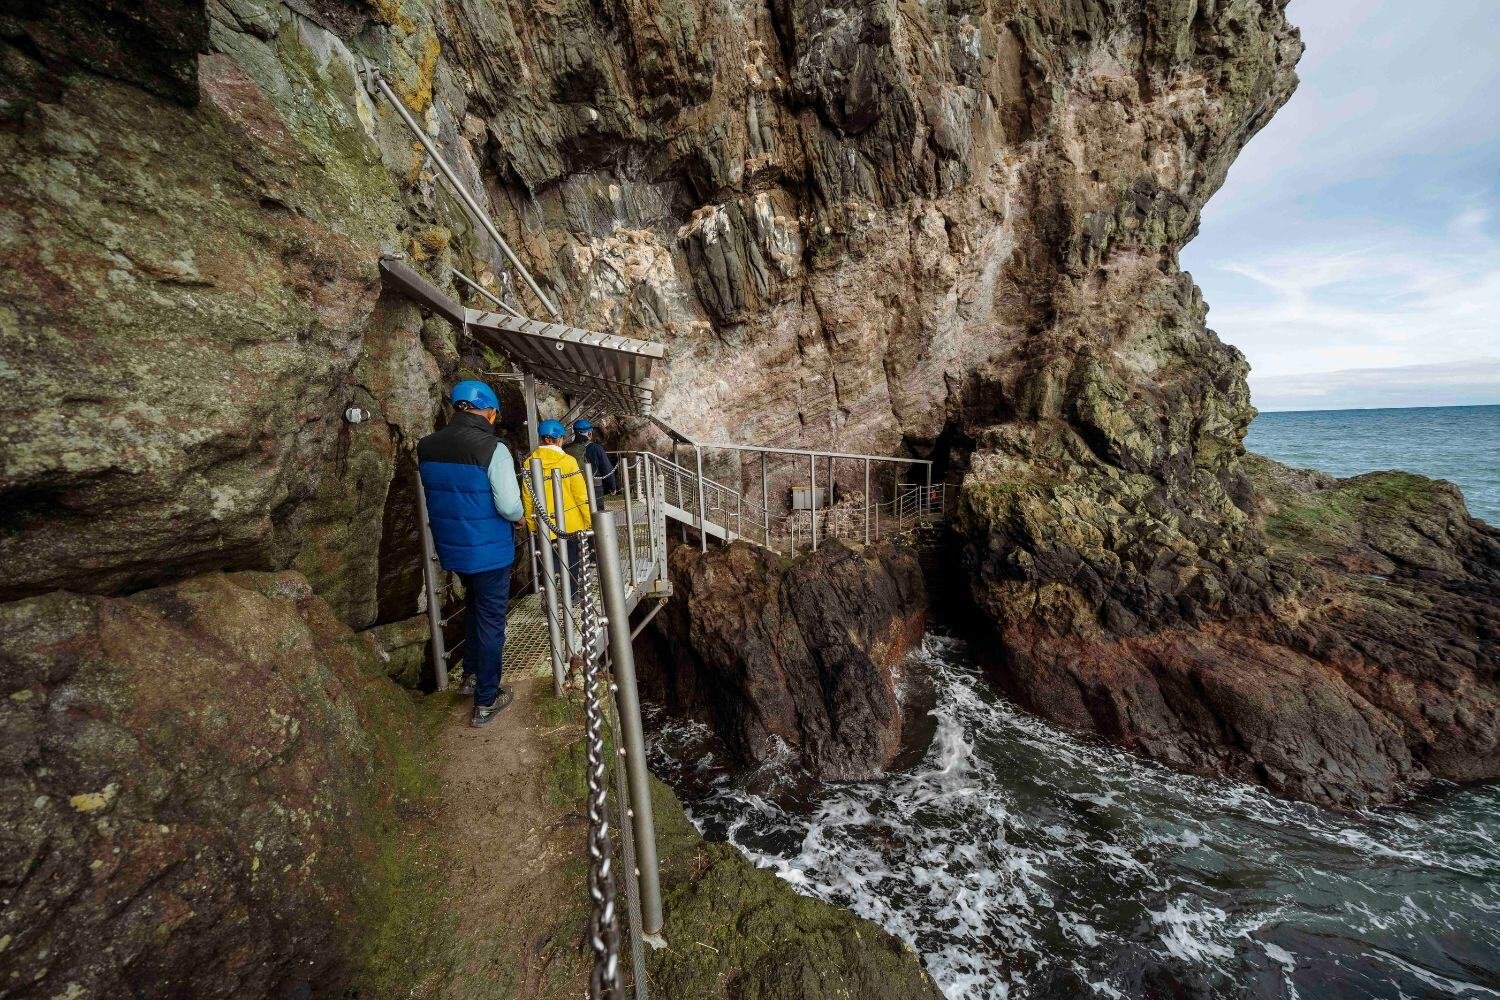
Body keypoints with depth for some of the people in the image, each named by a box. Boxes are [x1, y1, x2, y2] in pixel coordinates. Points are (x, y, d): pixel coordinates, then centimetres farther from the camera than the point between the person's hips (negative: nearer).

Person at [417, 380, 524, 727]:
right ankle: (486, 701, 18)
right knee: (491, 620, 7)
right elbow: (509, 506, -24)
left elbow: (435, 495, 12)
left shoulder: (427, 447, 0)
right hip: (489, 551, -6)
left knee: (473, 607, 28)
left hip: (451, 548, 7)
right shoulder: (493, 449, -21)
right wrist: (521, 515, -3)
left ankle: (471, 672, 42)